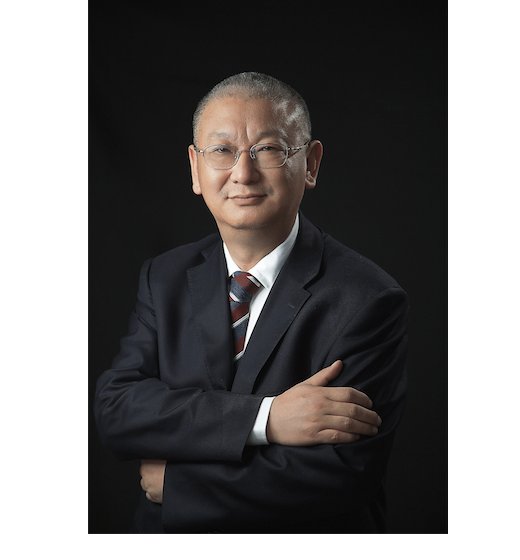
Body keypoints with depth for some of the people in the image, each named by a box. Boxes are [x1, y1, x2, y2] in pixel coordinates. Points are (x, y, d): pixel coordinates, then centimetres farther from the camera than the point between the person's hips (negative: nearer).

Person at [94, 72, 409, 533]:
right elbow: (114, 409, -14)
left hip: (305, 548, -3)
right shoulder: (165, 279, -4)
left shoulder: (368, 302, -20)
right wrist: (264, 418, -28)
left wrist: (175, 482, -18)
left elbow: (343, 474, -25)